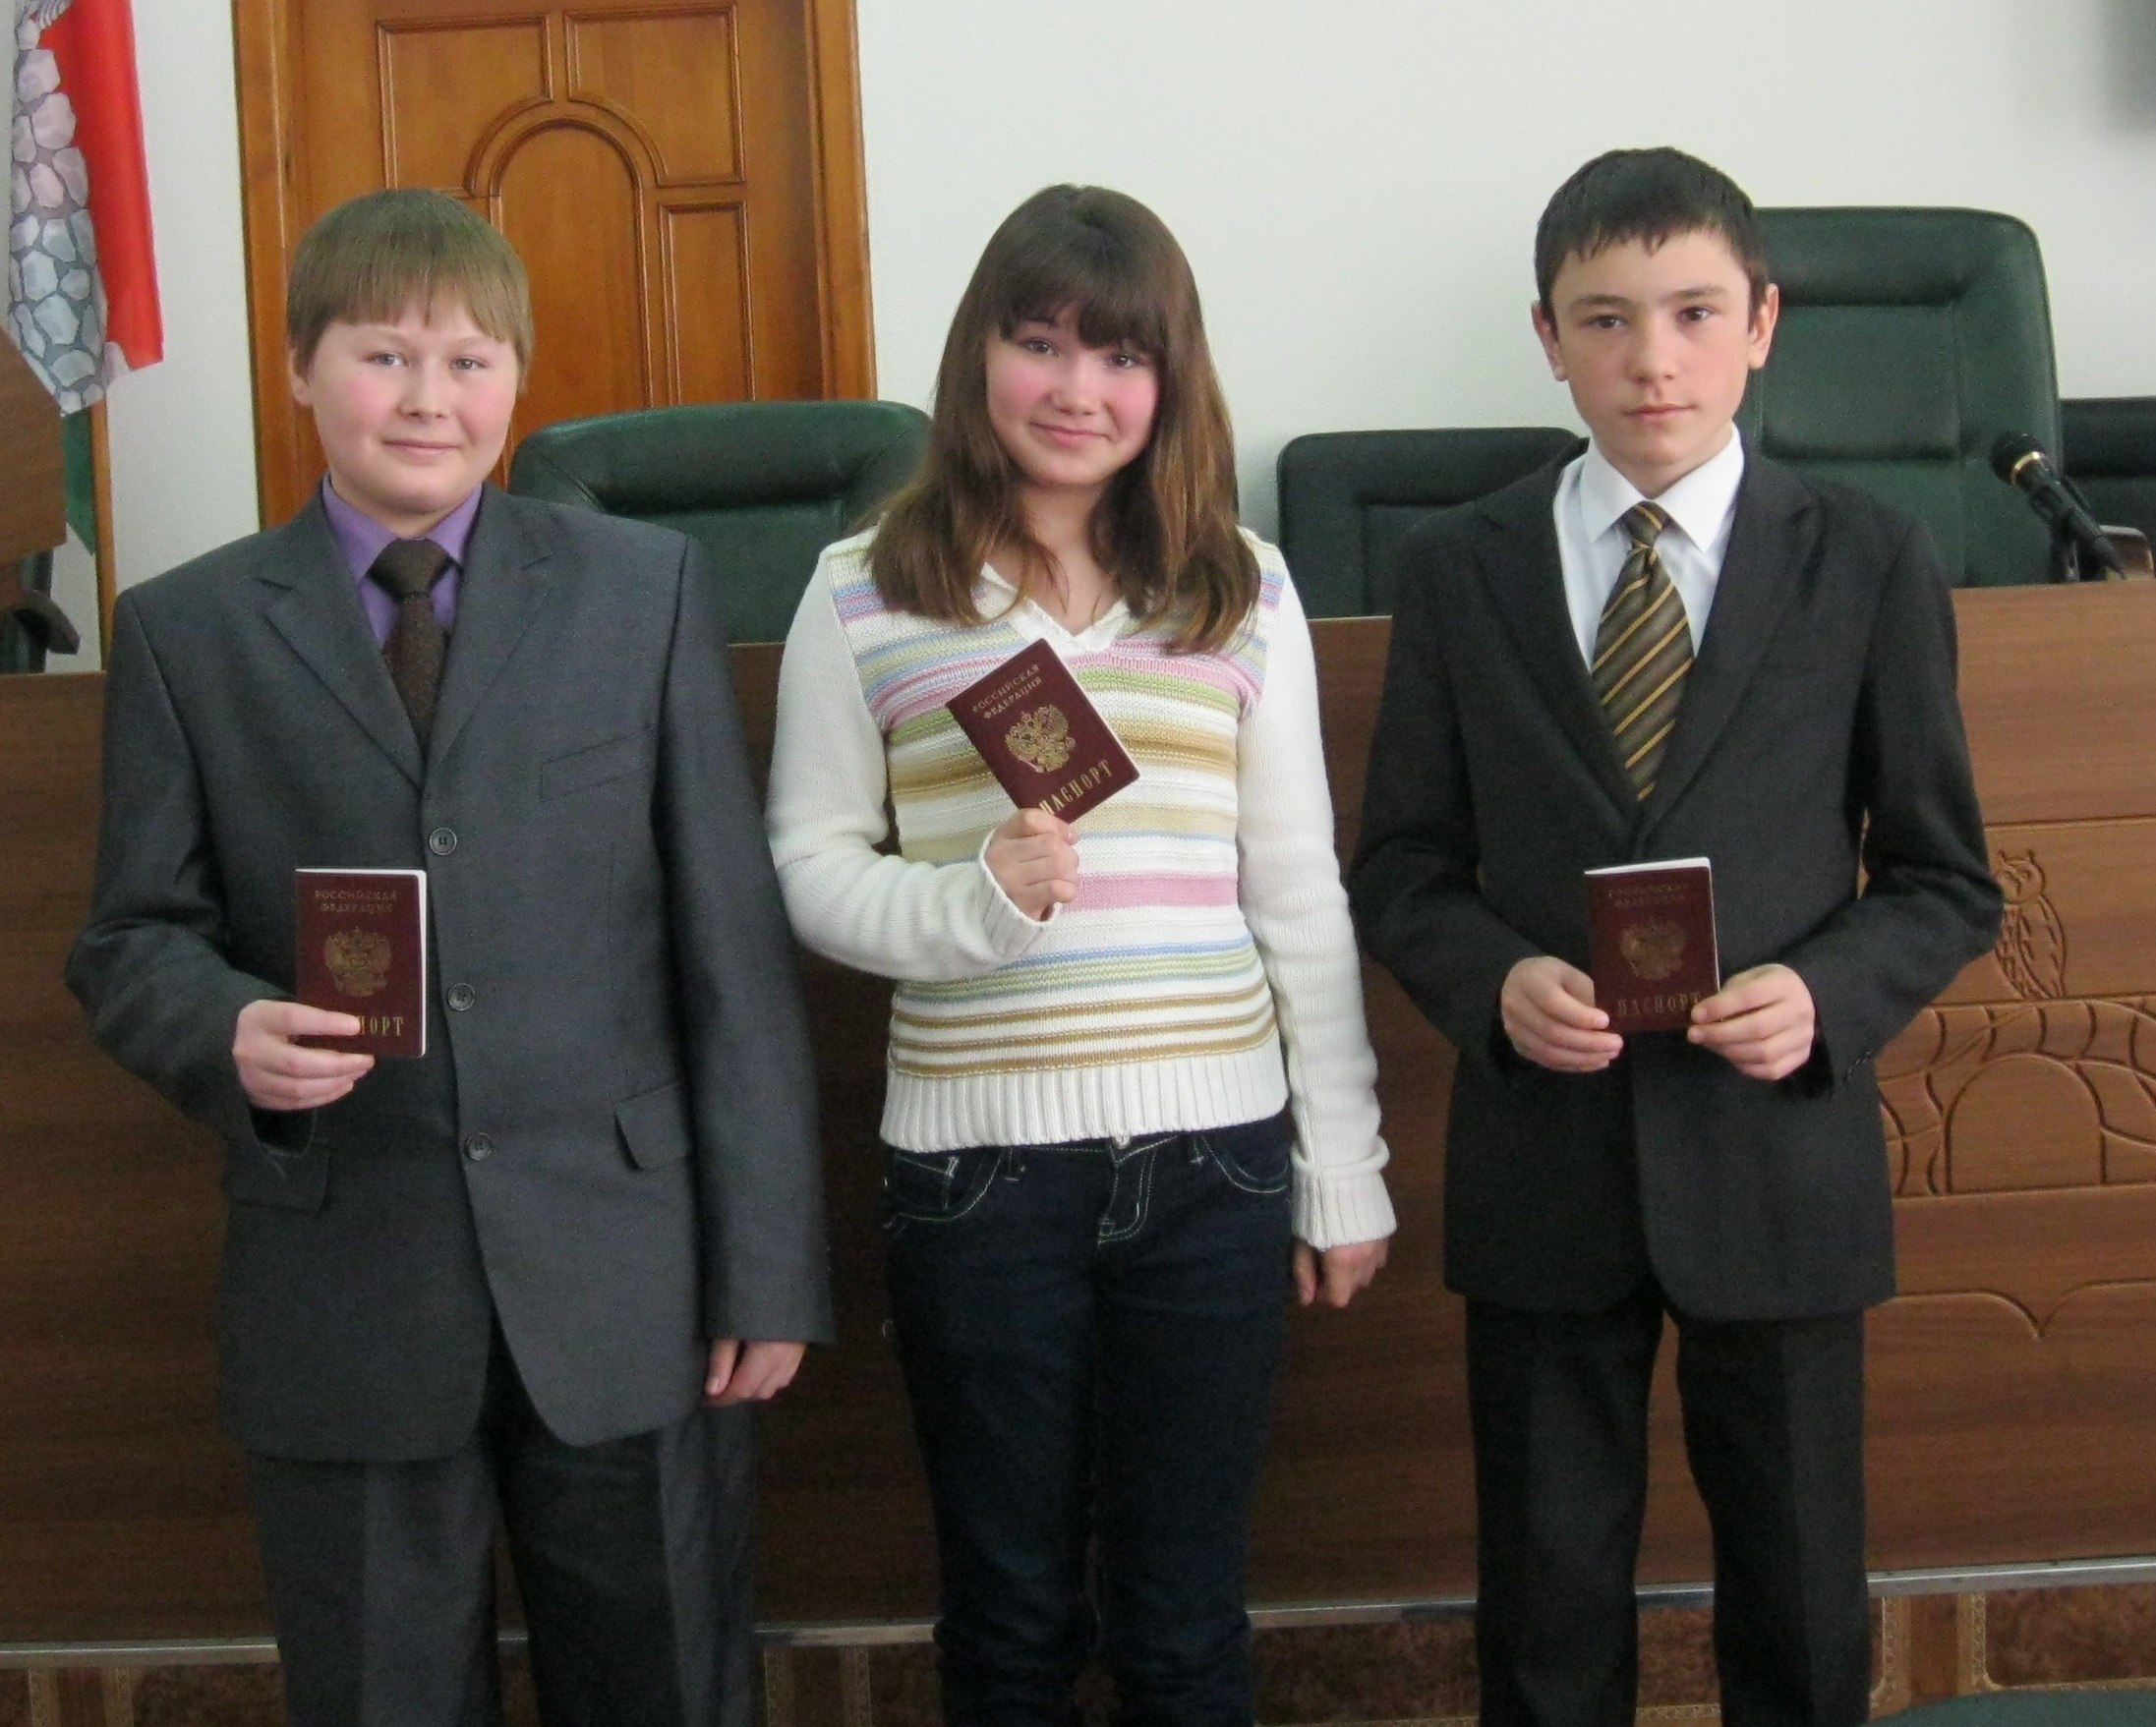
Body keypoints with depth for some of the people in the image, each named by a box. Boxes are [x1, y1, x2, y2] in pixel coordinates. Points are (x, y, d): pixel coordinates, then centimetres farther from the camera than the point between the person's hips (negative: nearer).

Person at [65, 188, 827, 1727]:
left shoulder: (650, 589, 4)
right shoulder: (185, 631, 4)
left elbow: (733, 939, 1)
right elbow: (133, 939, 6)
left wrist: (769, 1266, -2)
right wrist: (228, 1029, -18)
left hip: (622, 1280, 0)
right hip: (342, 1295, 0)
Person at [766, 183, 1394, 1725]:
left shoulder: (1245, 590, 5)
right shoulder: (863, 595, 1)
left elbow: (1301, 898, 7)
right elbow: (810, 862, 1)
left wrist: (1345, 1171, 7)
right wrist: (971, 906, -19)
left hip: (1211, 1156, 1)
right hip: (974, 1163, -1)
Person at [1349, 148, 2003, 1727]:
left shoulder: (1870, 566, 0)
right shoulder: (1462, 571, 2)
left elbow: (1946, 882, 3)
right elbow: (1403, 870, 5)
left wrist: (1827, 994, -17)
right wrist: (1495, 981, -16)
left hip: (1779, 1157, 0)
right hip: (1543, 1163, 1)